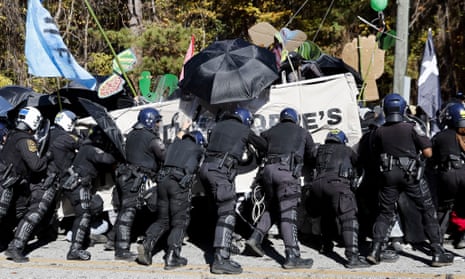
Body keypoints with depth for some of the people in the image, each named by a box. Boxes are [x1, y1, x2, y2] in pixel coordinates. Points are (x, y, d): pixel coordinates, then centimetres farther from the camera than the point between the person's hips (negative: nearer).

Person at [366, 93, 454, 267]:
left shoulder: (379, 132, 1)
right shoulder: (411, 128, -9)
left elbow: (377, 155, 11)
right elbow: (428, 153, -12)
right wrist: (418, 150, 7)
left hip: (389, 176, 3)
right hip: (411, 175, -3)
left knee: (385, 213, 13)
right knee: (428, 211, 6)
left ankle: (375, 251, 3)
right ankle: (438, 253, 6)